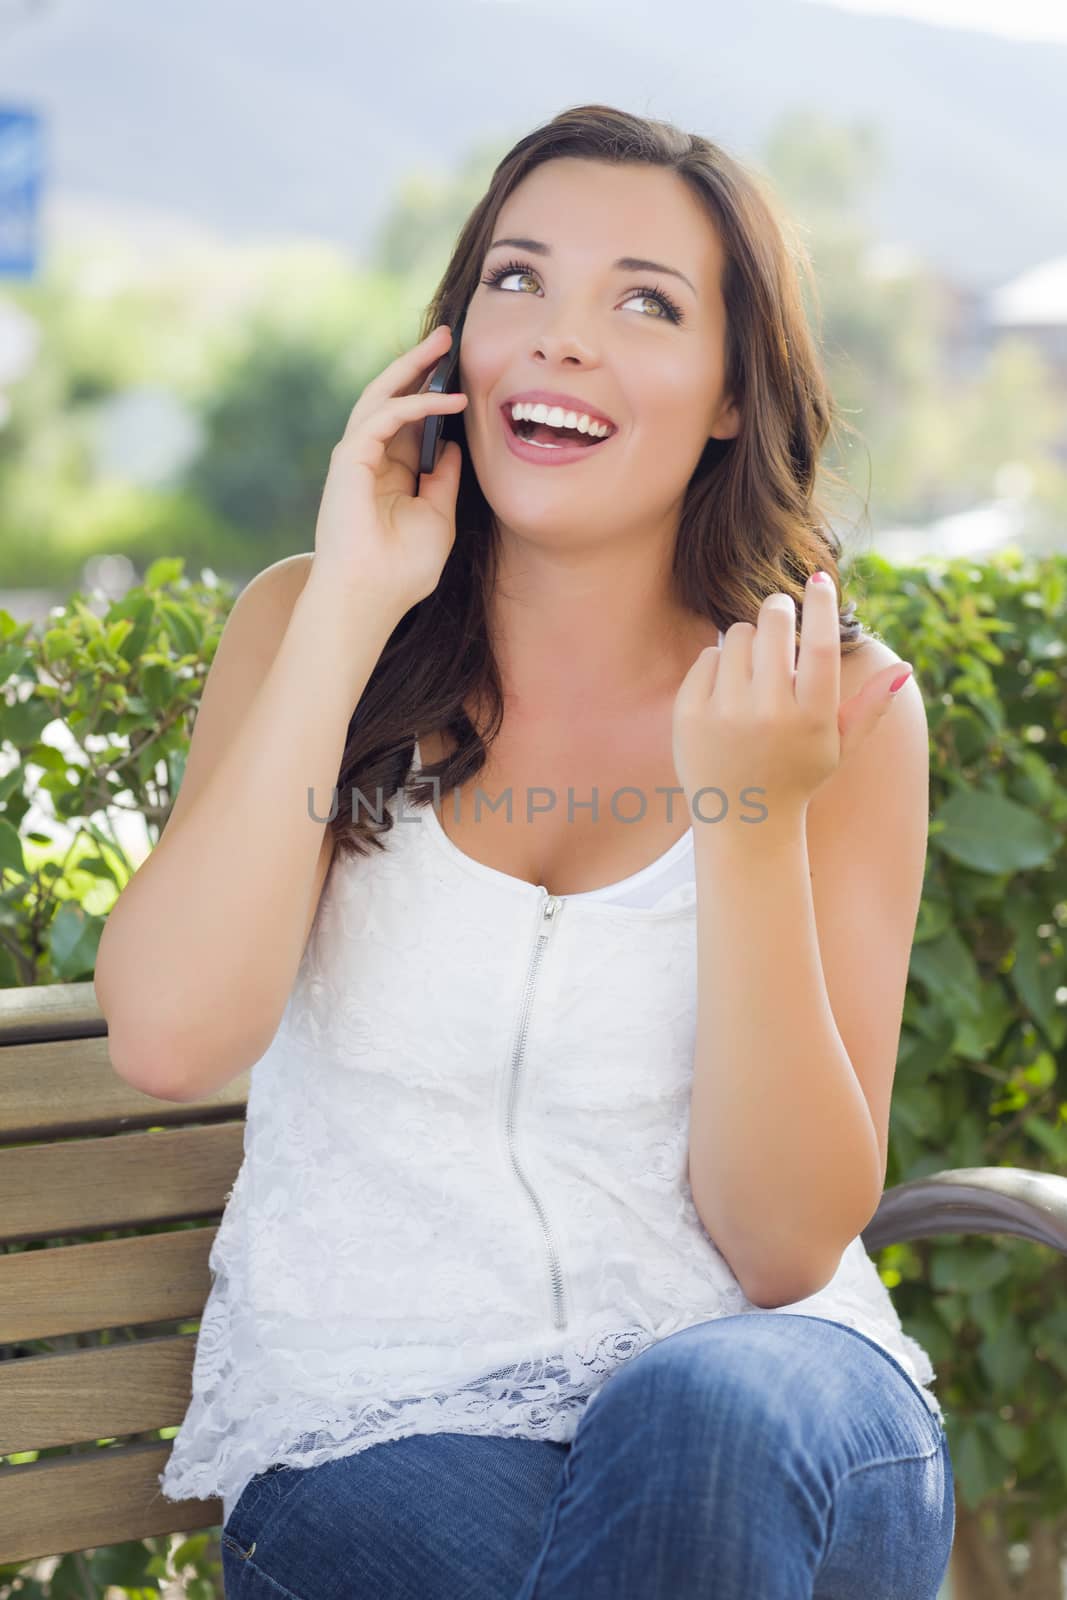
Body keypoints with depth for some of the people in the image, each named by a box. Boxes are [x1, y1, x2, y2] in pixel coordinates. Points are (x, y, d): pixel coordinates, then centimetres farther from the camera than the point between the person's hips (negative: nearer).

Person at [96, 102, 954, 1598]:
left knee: (709, 1420, -35)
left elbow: (788, 1246, -7)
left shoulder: (838, 702, -2)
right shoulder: (308, 624, 2)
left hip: (755, 1400, 0)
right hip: (368, 1429, 1)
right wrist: (351, 610, -15)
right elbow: (169, 1038, -16)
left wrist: (750, 818, -19)